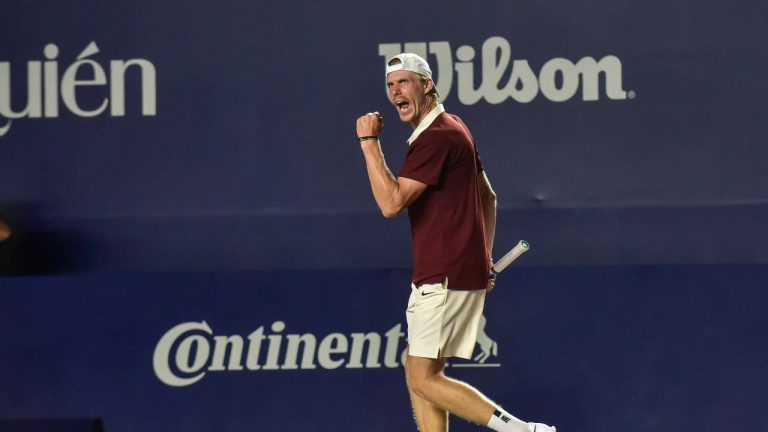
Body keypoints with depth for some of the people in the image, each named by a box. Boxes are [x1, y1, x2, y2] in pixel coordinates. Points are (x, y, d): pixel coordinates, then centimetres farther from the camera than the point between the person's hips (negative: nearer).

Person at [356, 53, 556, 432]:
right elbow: (488, 197, 25)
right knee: (420, 376, 10)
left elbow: (391, 202, -25)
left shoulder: (436, 137, -16)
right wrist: (482, 254, 24)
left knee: (423, 379, -9)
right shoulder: (452, 129, 17)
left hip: (445, 279, -10)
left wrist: (369, 142, -20)